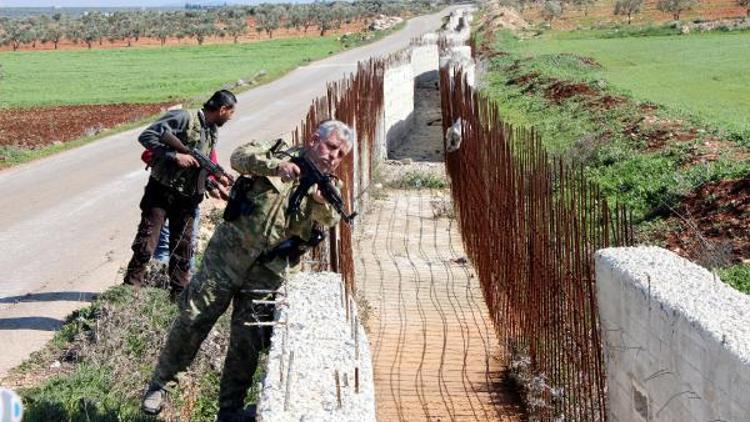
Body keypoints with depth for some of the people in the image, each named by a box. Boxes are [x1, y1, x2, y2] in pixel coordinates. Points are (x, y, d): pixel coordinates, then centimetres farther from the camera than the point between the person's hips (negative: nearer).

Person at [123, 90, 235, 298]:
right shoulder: (184, 118, -12)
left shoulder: (212, 132, 12)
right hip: (161, 192, -7)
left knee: (183, 251, 11)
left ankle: (179, 295, 20)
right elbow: (146, 136, -17)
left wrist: (213, 185, 5)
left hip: (187, 198, 7)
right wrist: (174, 156, -23)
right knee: (145, 246, -7)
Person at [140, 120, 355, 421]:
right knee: (192, 321, 0)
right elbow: (240, 157, -13)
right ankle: (160, 383, 18)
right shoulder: (277, 154, 3)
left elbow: (328, 220, -13)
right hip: (226, 257, -2)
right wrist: (276, 166, -28)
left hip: (267, 275, 2)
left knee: (247, 342, 4)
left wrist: (321, 201, -35)